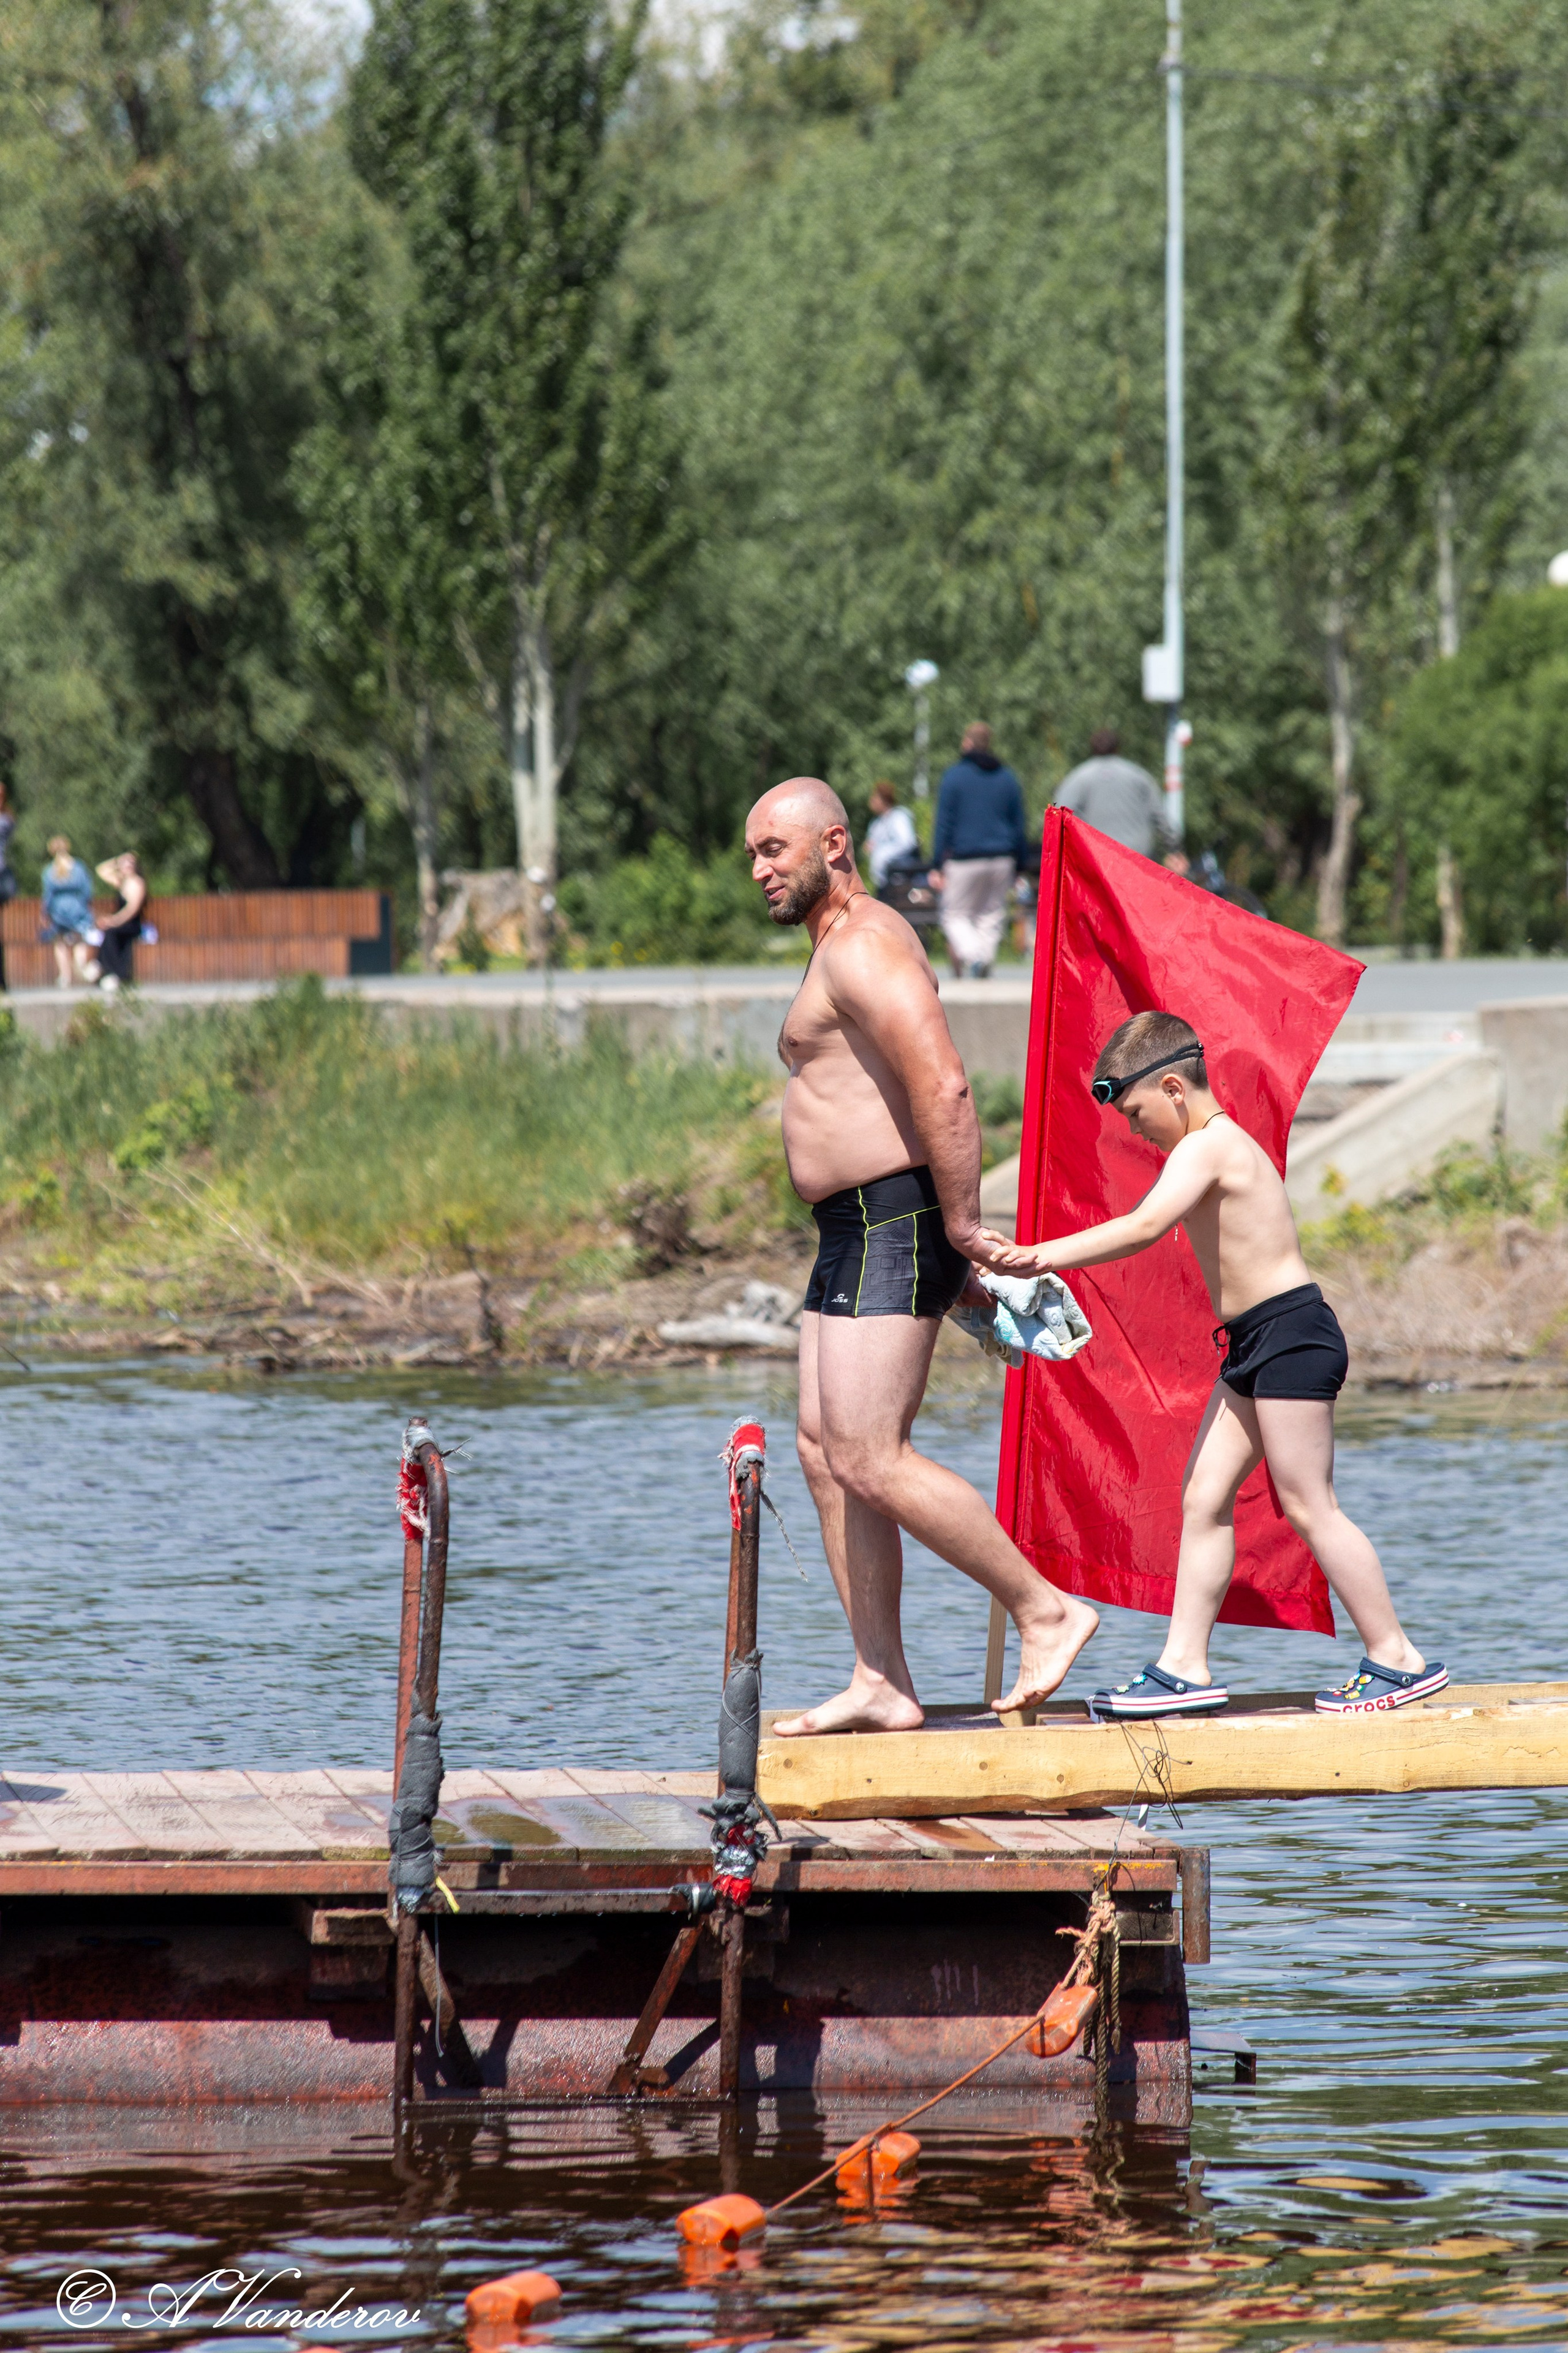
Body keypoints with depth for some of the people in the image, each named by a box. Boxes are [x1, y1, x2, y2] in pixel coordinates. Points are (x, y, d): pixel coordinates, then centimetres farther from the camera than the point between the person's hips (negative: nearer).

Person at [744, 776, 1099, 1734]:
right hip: (852, 1235, 11)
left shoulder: (864, 947, -14)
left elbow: (944, 1089, -25)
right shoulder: (847, 947, 21)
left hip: (891, 1229, -11)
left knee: (869, 1460, -14)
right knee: (826, 1454, 7)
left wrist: (961, 1228, -21)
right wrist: (959, 1239, 18)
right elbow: (925, 1095, 24)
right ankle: (881, 1684, 8)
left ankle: (1046, 1610, -7)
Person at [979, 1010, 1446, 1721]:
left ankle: (1397, 1659, 1)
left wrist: (1047, 1256, -31)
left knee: (1309, 1506, -6)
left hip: (1291, 1336, -11)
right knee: (1203, 1498, 6)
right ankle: (1184, 1667, 5)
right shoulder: (1218, 1143, 17)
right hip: (1254, 1345, 11)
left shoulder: (1204, 1149, -16)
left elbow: (1143, 1228, -29)